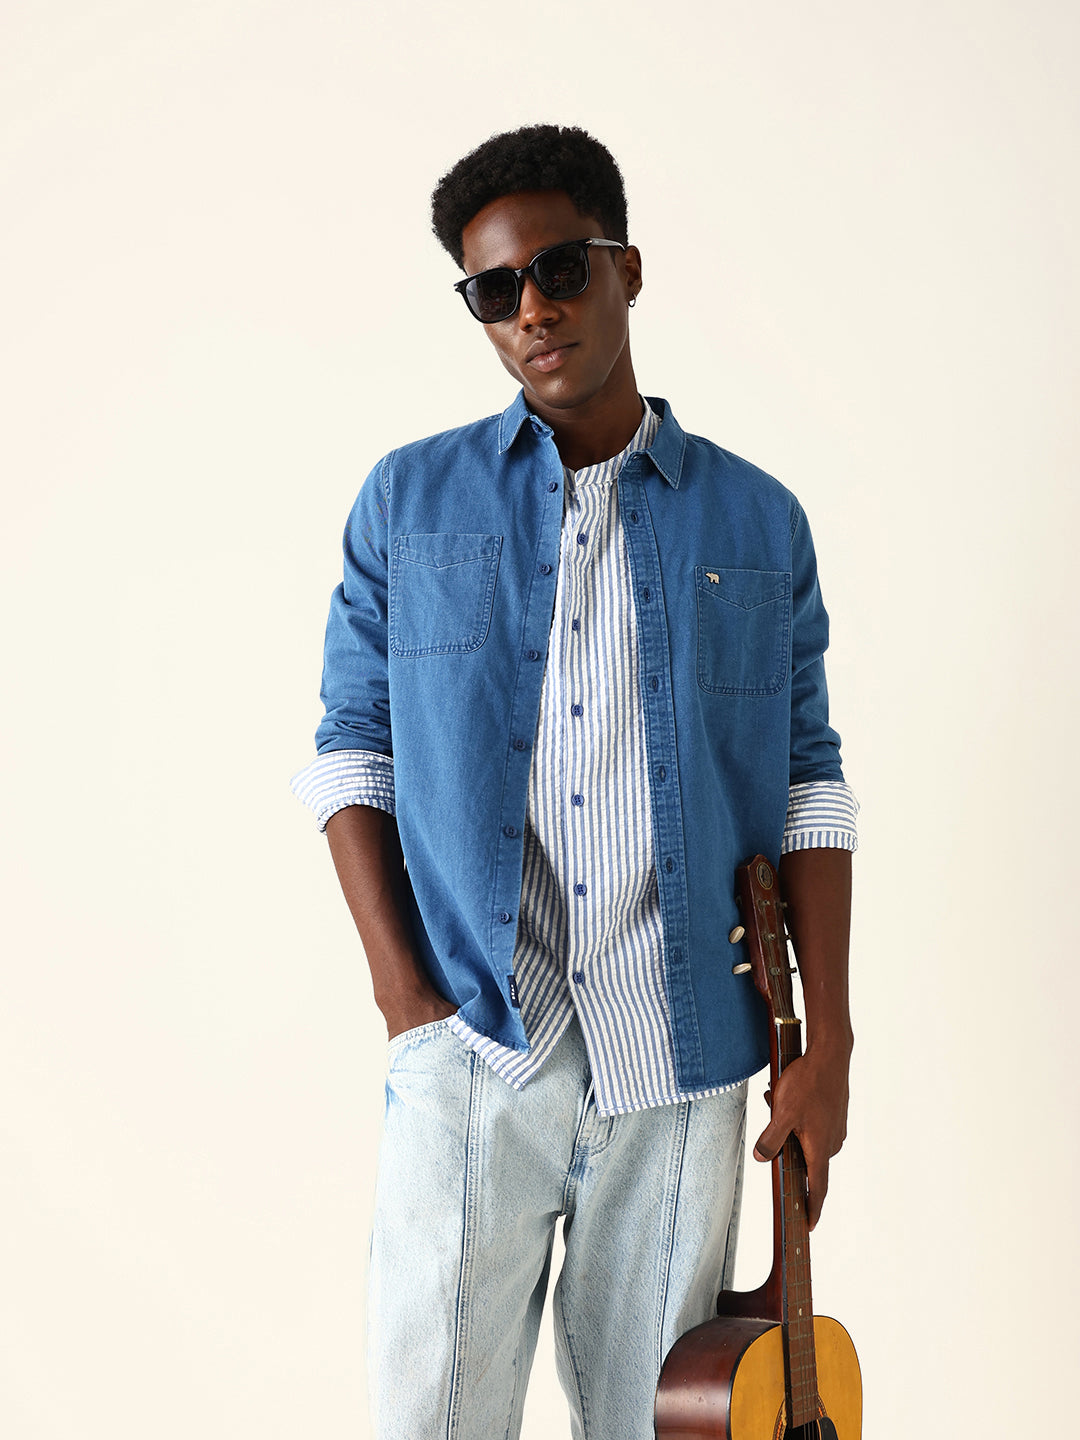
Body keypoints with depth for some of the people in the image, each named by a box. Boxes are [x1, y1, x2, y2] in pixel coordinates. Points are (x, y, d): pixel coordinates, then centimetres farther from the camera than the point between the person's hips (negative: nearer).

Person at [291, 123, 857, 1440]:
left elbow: (807, 787, 7)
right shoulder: (409, 502, 7)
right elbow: (351, 750, 6)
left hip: (680, 1073, 1)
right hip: (471, 1051, -1)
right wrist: (403, 995, -5)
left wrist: (829, 1045, 0)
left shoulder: (758, 522, 8)